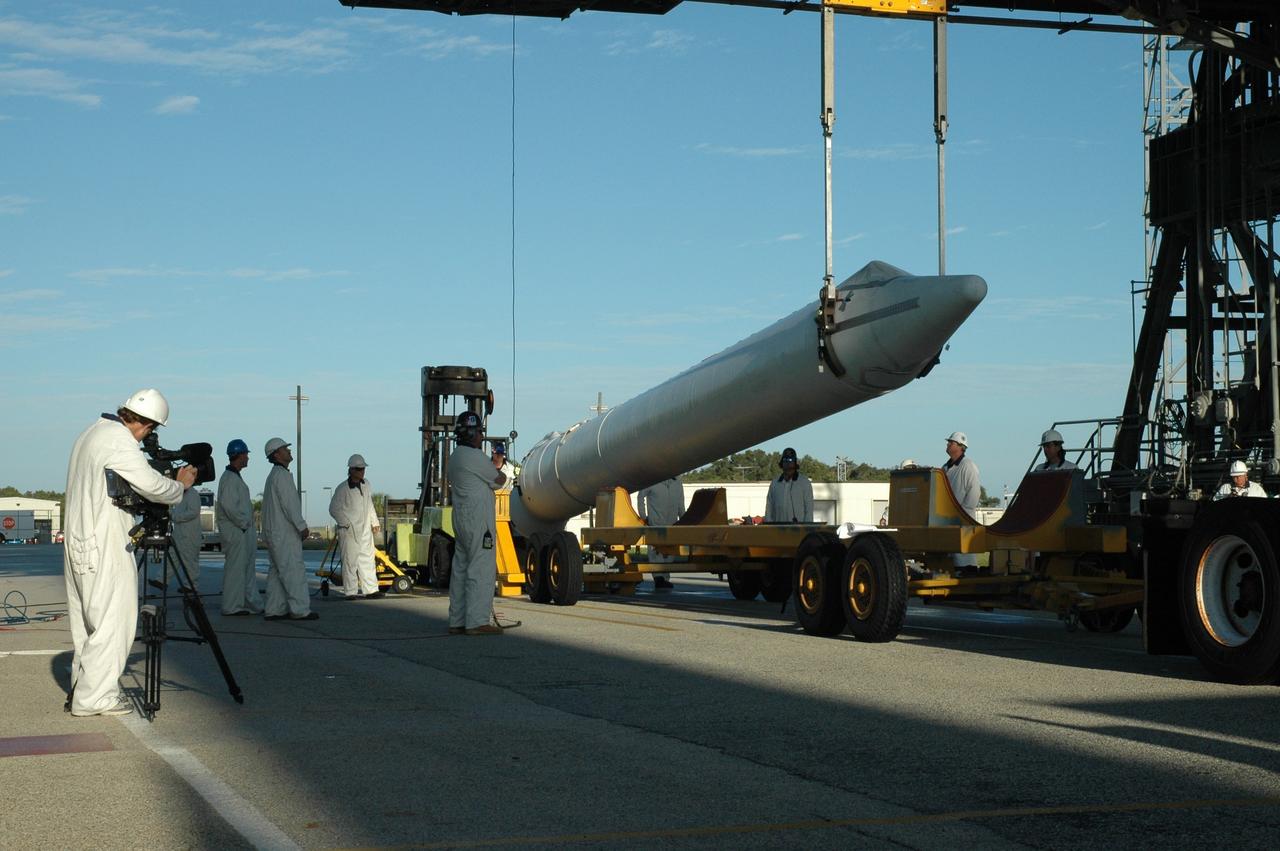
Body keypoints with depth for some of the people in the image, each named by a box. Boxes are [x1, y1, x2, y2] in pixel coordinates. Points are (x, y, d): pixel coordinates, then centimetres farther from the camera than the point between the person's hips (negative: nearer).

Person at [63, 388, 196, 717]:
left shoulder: (91, 433, 17)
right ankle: (94, 696, -5)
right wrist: (181, 485, -2)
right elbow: (152, 485, -20)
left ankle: (82, 689, 19)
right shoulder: (118, 437, -15)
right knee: (112, 619, -6)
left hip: (79, 542, 10)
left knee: (87, 621, 14)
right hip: (103, 545, -10)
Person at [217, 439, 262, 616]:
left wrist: (248, 523, 14)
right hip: (235, 531, -11)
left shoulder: (235, 477, 19)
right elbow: (228, 505, -23)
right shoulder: (229, 478, -14)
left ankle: (252, 604, 17)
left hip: (243, 530, 11)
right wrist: (243, 523, -16)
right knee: (235, 568, -6)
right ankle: (232, 606, -3)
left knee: (248, 568, 12)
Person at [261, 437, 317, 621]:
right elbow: (288, 504, -19)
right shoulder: (281, 475, -13)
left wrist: (298, 526, 20)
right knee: (294, 570, -9)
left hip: (273, 532, 10)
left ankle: (274, 610, 9)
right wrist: (302, 526, -16)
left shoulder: (273, 475, 19)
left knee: (277, 571, 10)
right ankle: (300, 610, -10)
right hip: (283, 532, -10)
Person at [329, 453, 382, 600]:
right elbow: (334, 509, -8)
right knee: (350, 560, -4)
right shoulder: (342, 488, -10)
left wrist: (374, 522, 17)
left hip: (365, 530, 7)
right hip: (349, 532, -7)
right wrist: (346, 524, -13)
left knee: (368, 559, 8)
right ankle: (351, 592, -1)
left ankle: (371, 590, 13)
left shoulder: (366, 485, 12)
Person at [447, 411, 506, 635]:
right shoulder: (474, 457, -14)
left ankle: (457, 621, 13)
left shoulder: (455, 456, 16)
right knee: (481, 570, -8)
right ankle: (477, 622, -9)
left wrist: (494, 465, 16)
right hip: (479, 521, -10)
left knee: (461, 569, 11)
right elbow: (499, 480, -6)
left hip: (461, 520, 10)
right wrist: (500, 472, 14)